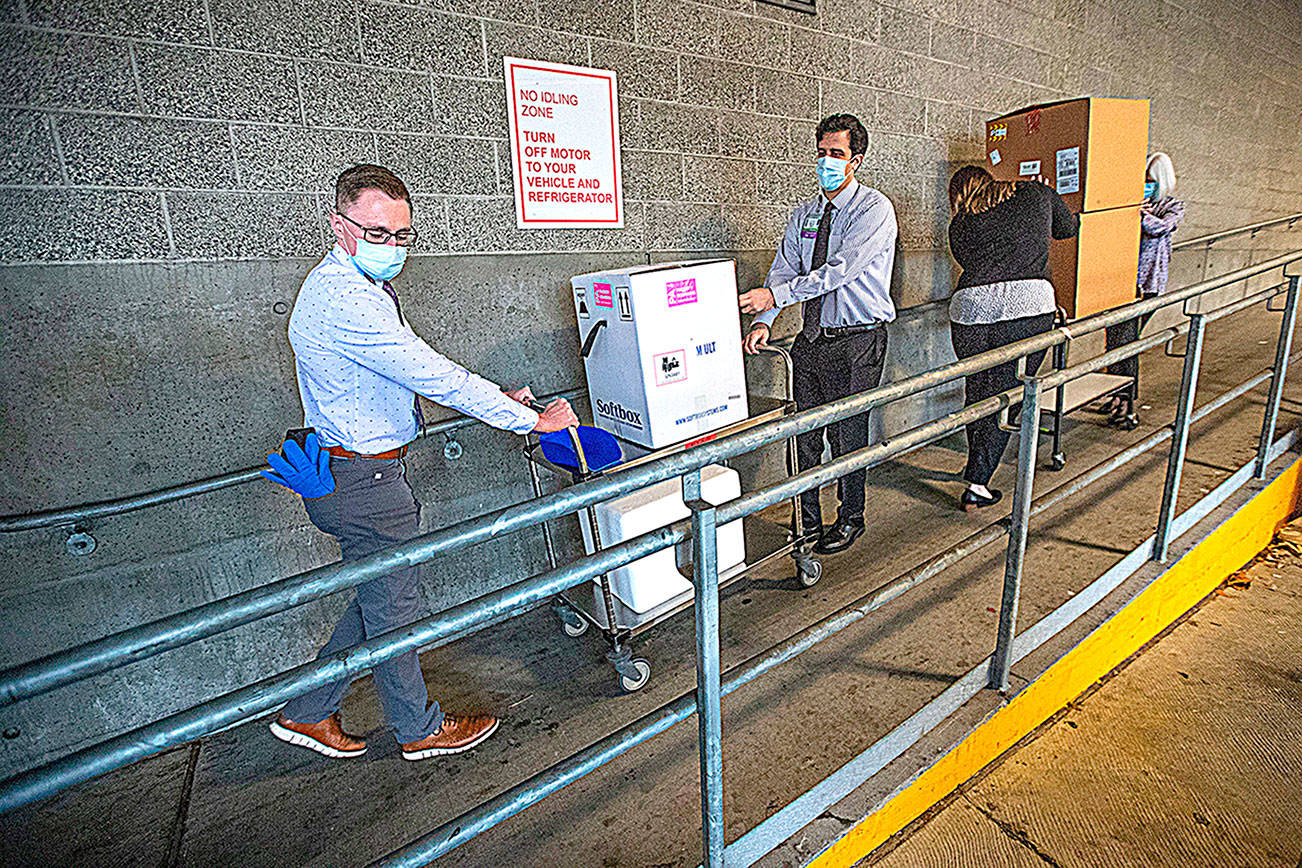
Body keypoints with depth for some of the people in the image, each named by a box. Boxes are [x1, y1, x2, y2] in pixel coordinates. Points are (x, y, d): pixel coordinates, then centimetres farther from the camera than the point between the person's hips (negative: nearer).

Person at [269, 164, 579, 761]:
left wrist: (497, 397, 11)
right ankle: (420, 729, 28)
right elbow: (434, 377, -27)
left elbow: (414, 374, 18)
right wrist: (533, 420, -20)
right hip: (364, 484, -10)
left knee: (375, 600, 21)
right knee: (391, 608, 7)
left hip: (355, 472, 10)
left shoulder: (357, 288, 13)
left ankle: (307, 714, 36)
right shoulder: (344, 300, -23)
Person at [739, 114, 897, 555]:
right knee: (805, 434, 10)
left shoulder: (874, 208, -8)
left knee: (848, 434, 1)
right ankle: (807, 519, 27)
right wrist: (763, 321, -12)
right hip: (812, 337, 6)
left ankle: (850, 519, 22)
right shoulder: (806, 213, 12)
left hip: (857, 340, -5)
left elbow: (842, 269, -20)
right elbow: (783, 269, 5)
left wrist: (776, 294, -26)